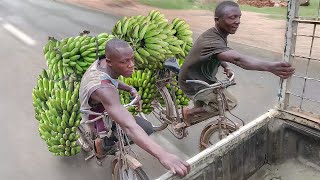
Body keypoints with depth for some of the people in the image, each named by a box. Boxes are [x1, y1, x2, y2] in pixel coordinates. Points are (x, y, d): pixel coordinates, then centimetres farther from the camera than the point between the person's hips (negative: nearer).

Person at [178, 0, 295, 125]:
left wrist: (226, 66, 1)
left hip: (202, 78, 9)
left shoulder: (219, 35, -3)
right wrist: (269, 67, -62)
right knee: (229, 103, -11)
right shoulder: (211, 40, -34)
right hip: (193, 84, -9)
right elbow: (237, 59, -50)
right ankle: (189, 113, 1)